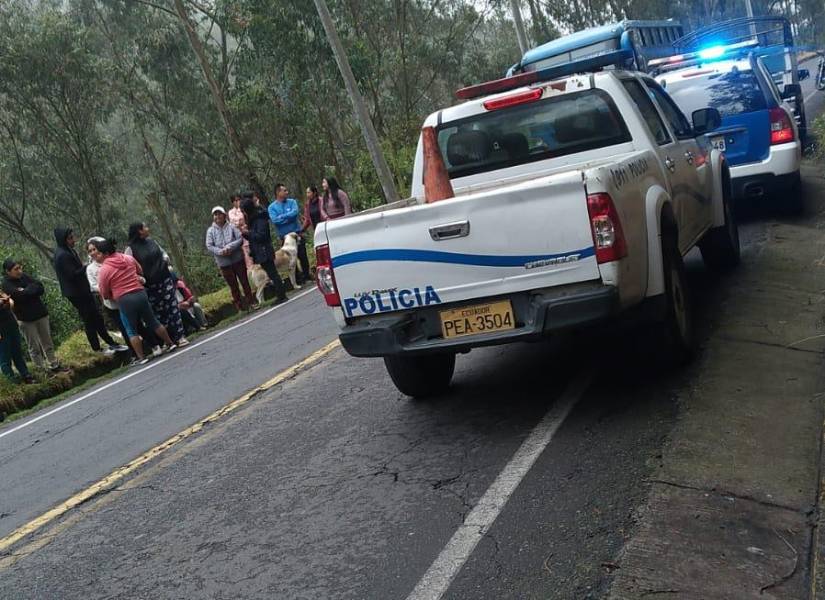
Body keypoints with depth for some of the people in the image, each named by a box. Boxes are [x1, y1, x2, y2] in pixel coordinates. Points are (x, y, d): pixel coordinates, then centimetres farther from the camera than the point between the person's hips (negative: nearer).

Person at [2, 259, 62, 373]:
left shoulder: (24, 276, 5)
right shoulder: (6, 284, -11)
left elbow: (41, 288, -3)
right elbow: (20, 296, -25)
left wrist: (25, 291, -14)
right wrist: (31, 289, -10)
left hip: (41, 313, 5)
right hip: (26, 319, -5)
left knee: (47, 342, 14)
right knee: (34, 347, 2)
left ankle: (54, 365, 24)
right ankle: (42, 369, 9)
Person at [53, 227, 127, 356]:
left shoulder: (68, 251, 10)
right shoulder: (62, 255, -21)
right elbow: (73, 274, -25)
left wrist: (84, 267, 1)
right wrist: (86, 267, -16)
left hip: (82, 291, 9)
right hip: (76, 293, -9)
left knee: (97, 317, 14)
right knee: (89, 320, 1)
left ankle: (111, 343, 21)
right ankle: (97, 349, 13)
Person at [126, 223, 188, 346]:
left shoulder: (151, 241, 8)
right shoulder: (131, 249, -7)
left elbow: (163, 252, 22)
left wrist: (166, 258, 0)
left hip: (165, 280, 4)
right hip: (149, 286, -4)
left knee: (172, 307, -2)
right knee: (158, 313, 2)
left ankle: (180, 336, 0)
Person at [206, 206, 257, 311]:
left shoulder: (231, 226, -1)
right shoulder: (210, 230, 0)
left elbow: (240, 239, -9)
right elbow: (209, 246, -6)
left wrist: (229, 247, -22)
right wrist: (220, 252, -20)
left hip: (238, 259, 0)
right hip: (224, 263, 0)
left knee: (244, 281, 7)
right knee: (233, 285, 7)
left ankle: (250, 302, 19)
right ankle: (239, 305, 16)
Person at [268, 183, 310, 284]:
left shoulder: (292, 202, 2)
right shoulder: (272, 207, -1)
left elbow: (295, 212, -16)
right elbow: (274, 220, -16)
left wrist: (281, 217, -13)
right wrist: (288, 217, -14)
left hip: (297, 233, 0)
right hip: (284, 237, 0)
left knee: (302, 255, 3)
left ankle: (306, 275, 18)